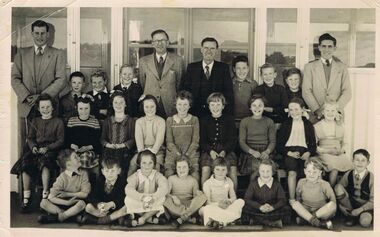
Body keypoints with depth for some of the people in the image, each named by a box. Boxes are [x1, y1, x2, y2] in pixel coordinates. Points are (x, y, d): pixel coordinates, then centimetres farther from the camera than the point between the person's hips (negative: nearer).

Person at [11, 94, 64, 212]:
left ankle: (45, 195, -33)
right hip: (36, 149, 3)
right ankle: (26, 197, -23)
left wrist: (47, 148, -13)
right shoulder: (35, 121, 21)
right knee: (25, 163, -28)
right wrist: (33, 147, -7)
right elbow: (30, 138, 15)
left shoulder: (58, 122, 9)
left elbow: (61, 140, 2)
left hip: (51, 149, -3)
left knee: (44, 161, -38)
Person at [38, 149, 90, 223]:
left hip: (75, 205, 0)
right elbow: (51, 197, -15)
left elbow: (85, 194, -8)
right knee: (43, 203, -22)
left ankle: (56, 218, -27)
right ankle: (69, 214, -27)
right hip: (63, 204, 0)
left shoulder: (83, 174, -2)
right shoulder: (62, 177, -6)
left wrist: (68, 194, -10)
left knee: (82, 203, -35)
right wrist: (67, 202, -25)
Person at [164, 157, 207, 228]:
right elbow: (166, 193, -3)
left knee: (203, 197, -26)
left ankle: (180, 219, -28)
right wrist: (173, 197, -24)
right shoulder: (171, 179, 6)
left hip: (189, 205, 1)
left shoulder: (193, 180, 8)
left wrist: (198, 194, -19)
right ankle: (189, 217, -26)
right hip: (175, 206, -1)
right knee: (166, 200, -33)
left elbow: (196, 196, 4)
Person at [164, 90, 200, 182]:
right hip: (173, 152, 0)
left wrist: (186, 155, -10)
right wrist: (178, 155, -10)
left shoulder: (194, 120, 11)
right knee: (169, 171, -27)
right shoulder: (170, 120, 12)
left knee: (195, 170, -28)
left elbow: (195, 141, 4)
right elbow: (169, 141, 6)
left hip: (191, 152, 0)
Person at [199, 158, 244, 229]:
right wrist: (218, 204, -26)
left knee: (241, 201, -25)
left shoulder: (229, 182, 9)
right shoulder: (207, 183, -4)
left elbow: (233, 197, 9)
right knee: (203, 210, -36)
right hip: (213, 208, -4)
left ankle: (220, 221, -35)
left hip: (226, 207, 4)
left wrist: (228, 201, -15)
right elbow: (207, 202, -8)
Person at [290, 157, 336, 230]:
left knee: (332, 205, -30)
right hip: (305, 211, 2)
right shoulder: (301, 182, -2)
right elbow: (298, 198, 9)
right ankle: (317, 223, -35)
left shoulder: (324, 184, -9)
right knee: (293, 202, -23)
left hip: (322, 212, -2)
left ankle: (304, 218, -25)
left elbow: (333, 199, -7)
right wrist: (299, 210, -1)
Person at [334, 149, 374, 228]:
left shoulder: (371, 178, -13)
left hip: (365, 206, -4)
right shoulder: (348, 175, -4)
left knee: (365, 222, -36)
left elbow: (373, 200, -11)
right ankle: (350, 215, -8)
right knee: (338, 187, -22)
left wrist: (360, 209, -21)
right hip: (350, 203, 4)